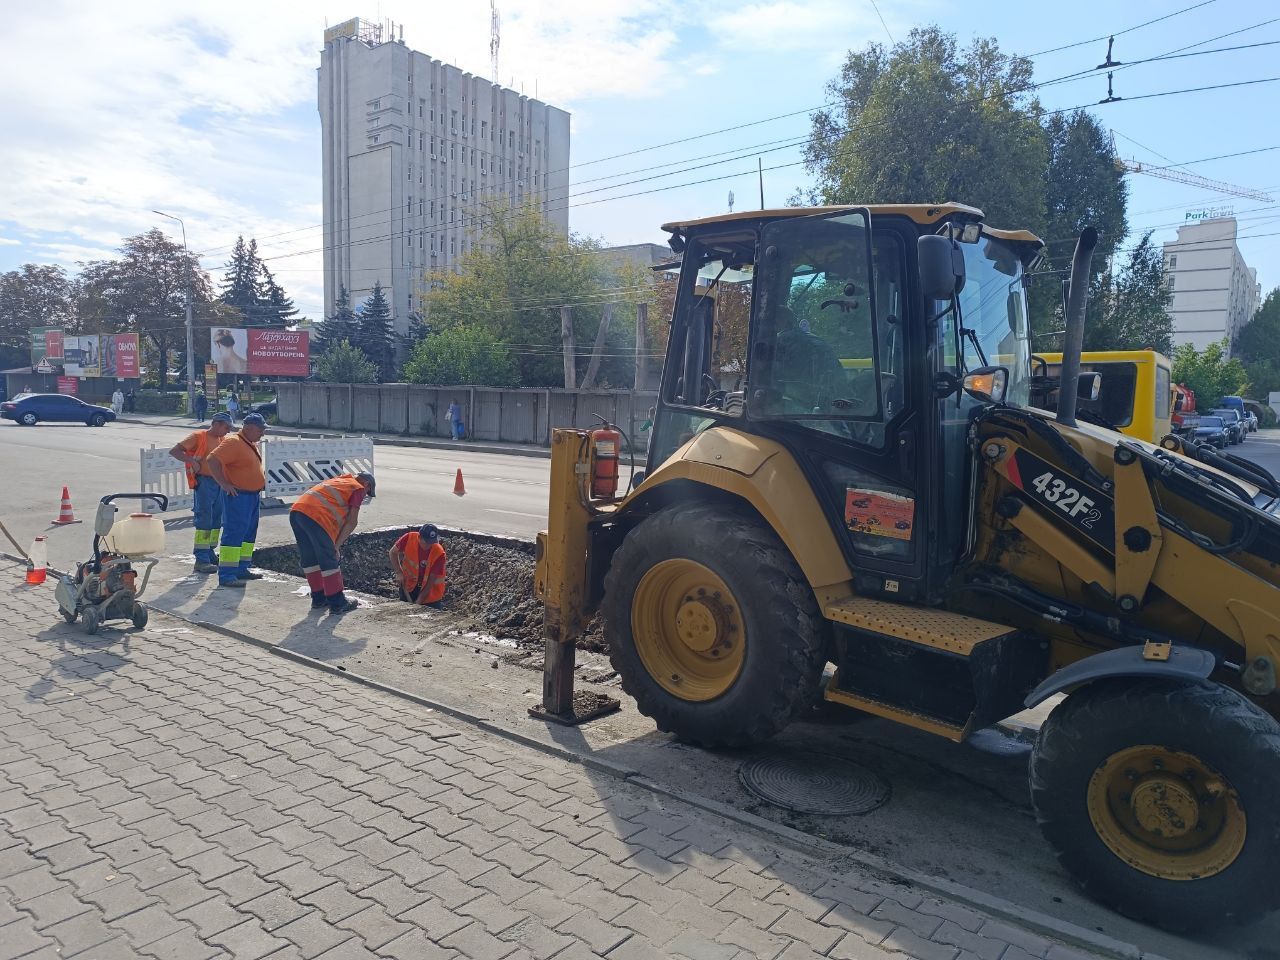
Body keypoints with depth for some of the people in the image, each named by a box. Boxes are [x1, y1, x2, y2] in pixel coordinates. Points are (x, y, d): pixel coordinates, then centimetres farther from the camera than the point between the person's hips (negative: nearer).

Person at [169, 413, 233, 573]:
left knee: (216, 519, 13)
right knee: (204, 520, -9)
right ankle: (201, 560, -8)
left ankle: (210, 554, 26)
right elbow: (174, 451, -9)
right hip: (203, 482, -7)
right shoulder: (198, 436, -5)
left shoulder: (222, 440, 15)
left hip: (219, 482, 7)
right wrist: (191, 461, -22)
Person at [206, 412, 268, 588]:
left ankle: (242, 568, 25)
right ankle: (226, 575, -9)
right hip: (238, 496, -10)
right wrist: (224, 483, -25)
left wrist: (260, 482, 20)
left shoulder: (252, 444, 15)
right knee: (234, 534, -10)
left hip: (253, 495, 10)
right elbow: (213, 460, -25)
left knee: (249, 534, 15)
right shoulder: (233, 442, -16)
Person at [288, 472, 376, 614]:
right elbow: (352, 521, 4)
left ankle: (318, 599, 30)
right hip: (315, 516, -8)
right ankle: (337, 603, 9)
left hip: (296, 511, 8)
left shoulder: (336, 480, 34)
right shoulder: (358, 488, 11)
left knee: (309, 559, 18)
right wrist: (337, 545, 8)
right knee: (330, 561, 2)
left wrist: (334, 543, 29)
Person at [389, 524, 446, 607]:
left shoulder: (439, 554, -27)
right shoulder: (409, 538, -22)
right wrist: (399, 573, -15)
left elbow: (431, 581, -22)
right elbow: (393, 553, -4)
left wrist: (418, 602, -23)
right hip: (408, 585, 3)